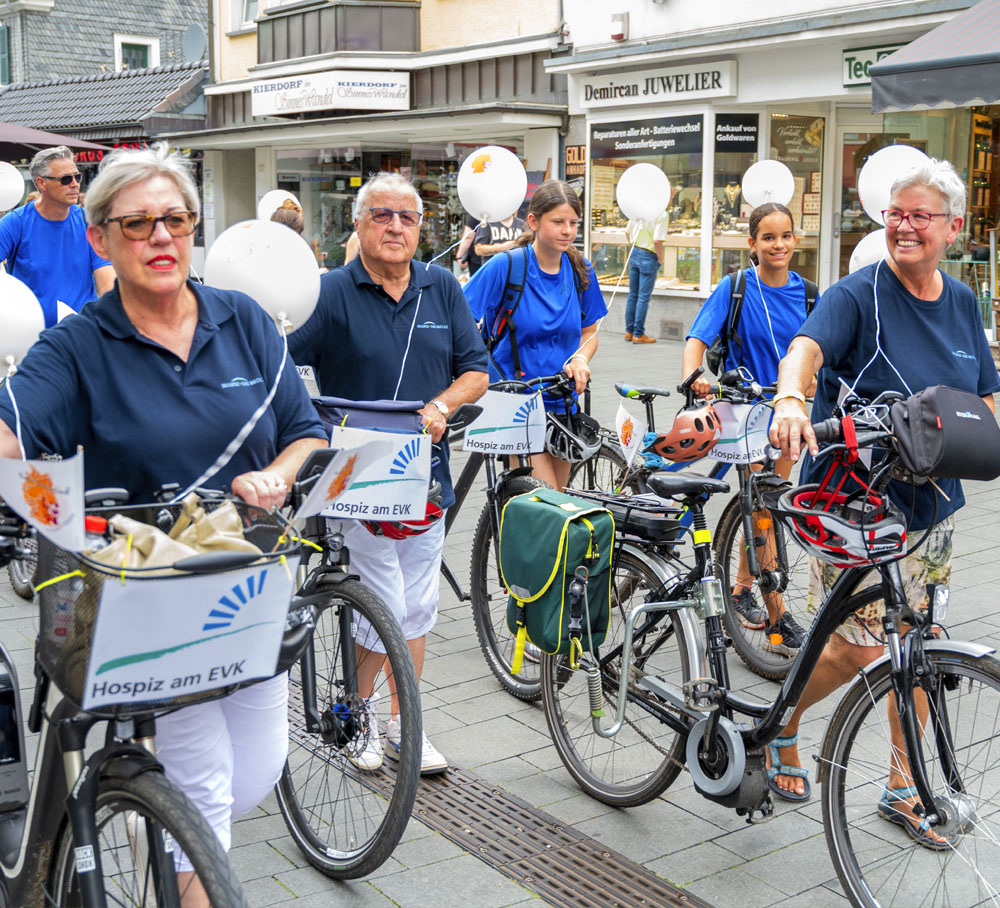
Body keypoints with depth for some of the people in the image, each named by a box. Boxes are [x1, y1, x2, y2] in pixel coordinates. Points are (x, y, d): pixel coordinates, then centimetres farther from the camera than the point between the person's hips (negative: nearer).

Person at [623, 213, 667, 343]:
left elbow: (628, 232, 9)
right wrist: (661, 259, -9)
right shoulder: (661, 215, -17)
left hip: (634, 253, 6)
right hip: (648, 257, -6)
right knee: (644, 297, 1)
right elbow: (657, 241, -23)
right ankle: (638, 334, 5)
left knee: (632, 295, 14)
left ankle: (629, 331, 22)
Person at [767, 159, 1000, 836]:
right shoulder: (857, 295, -11)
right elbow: (807, 347, -30)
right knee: (861, 649, -7)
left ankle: (904, 789, 26)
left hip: (930, 504, 6)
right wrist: (791, 400, -52)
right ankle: (781, 725, 21)